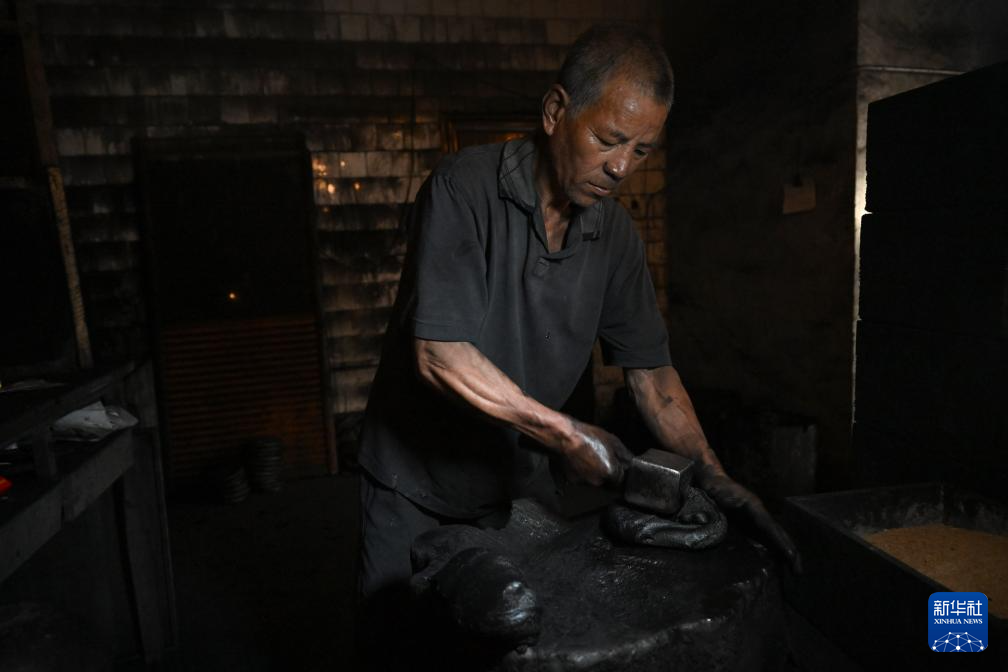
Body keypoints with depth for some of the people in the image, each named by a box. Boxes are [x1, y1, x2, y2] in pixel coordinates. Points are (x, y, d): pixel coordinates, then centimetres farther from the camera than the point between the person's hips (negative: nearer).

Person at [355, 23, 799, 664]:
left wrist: (712, 474, -12)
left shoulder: (616, 233, -4)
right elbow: (440, 354, -28)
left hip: (524, 485, 4)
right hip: (418, 486, -3)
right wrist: (566, 434, -27)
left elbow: (650, 369, -1)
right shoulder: (464, 189, -21)